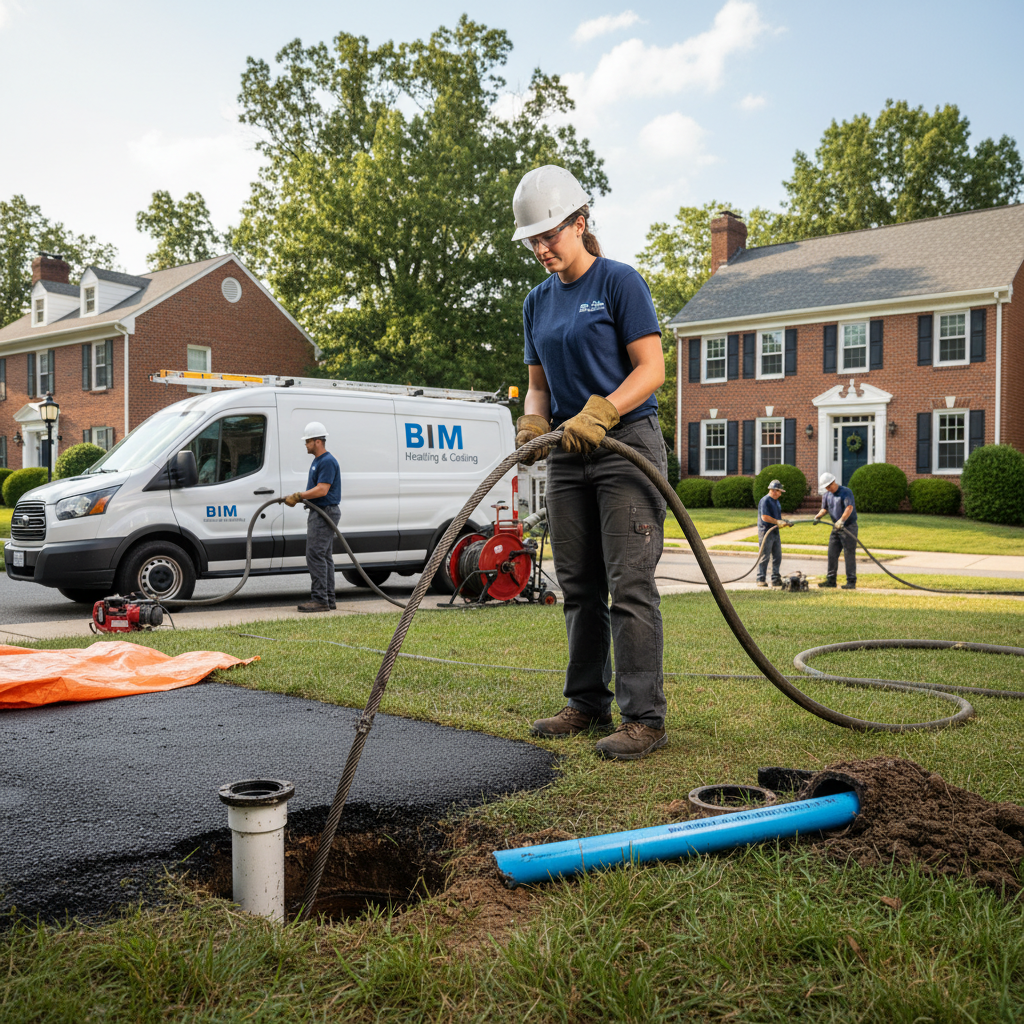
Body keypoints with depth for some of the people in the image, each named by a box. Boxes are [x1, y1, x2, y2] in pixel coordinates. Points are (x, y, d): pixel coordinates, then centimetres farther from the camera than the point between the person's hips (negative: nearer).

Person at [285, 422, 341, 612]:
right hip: (319, 512, 11)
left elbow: (322, 490, -23)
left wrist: (299, 496, -18)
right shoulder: (318, 461, 18)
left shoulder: (327, 462, -16)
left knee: (315, 555, -13)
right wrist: (297, 497, 13)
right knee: (325, 556, 11)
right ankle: (328, 599, 14)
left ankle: (319, 599, -12)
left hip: (325, 513, -11)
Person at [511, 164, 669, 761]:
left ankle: (645, 718, -5)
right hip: (569, 452, 7)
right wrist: (533, 423, -5)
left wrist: (598, 412, -25)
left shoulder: (620, 282, -6)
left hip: (627, 443, -7)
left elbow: (652, 369, -12)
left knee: (630, 584, -9)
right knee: (579, 586, 9)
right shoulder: (538, 302, 14)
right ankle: (588, 705, 19)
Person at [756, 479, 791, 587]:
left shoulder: (777, 501, 17)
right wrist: (778, 522, -20)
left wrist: (783, 522, 4)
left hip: (775, 532, 9)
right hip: (765, 531, -9)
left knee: (777, 557, 9)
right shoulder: (765, 501, -13)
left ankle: (776, 579, 14)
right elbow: (764, 517, -21)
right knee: (764, 557, -6)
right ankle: (760, 579, 0)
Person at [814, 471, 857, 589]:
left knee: (849, 555, -5)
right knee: (832, 554, 7)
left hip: (849, 526, -7)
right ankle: (830, 580, 13)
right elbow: (824, 509, 19)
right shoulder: (826, 495, 10)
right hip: (836, 528, 7)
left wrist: (841, 520, -37)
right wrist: (818, 516, -3)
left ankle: (851, 582, -2)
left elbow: (849, 508, -24)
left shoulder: (846, 492, -12)